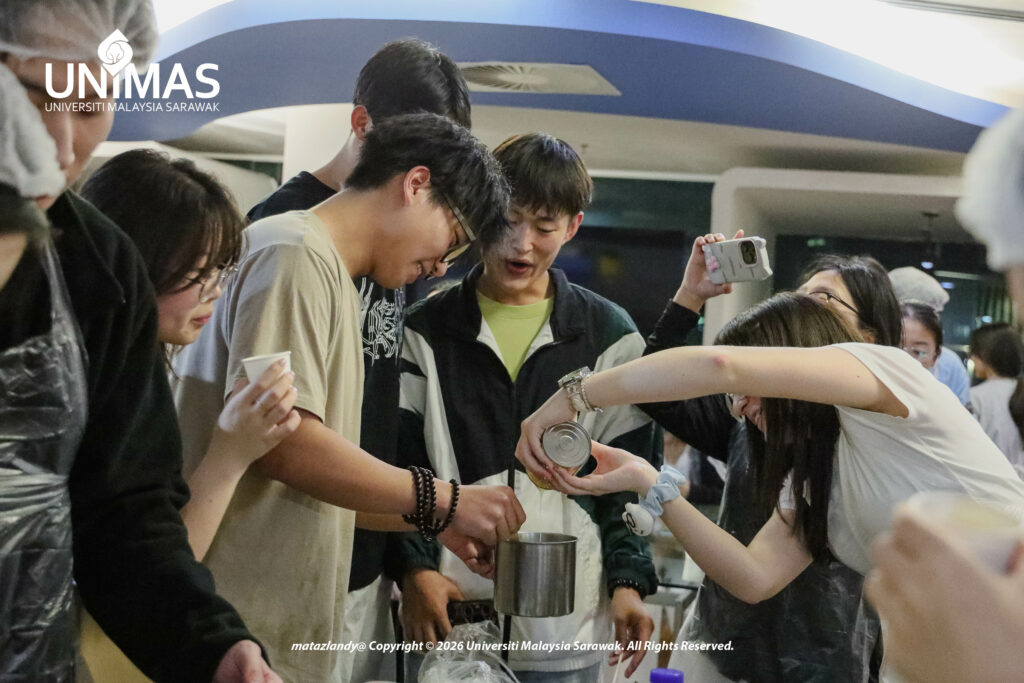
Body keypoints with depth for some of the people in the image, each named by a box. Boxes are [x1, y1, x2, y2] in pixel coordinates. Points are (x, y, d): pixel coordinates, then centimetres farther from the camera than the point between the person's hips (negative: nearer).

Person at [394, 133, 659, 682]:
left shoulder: (611, 335, 5)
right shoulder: (426, 329, 4)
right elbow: (396, 462, 2)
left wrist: (628, 580, -4)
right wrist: (414, 568, -10)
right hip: (446, 613, 0)